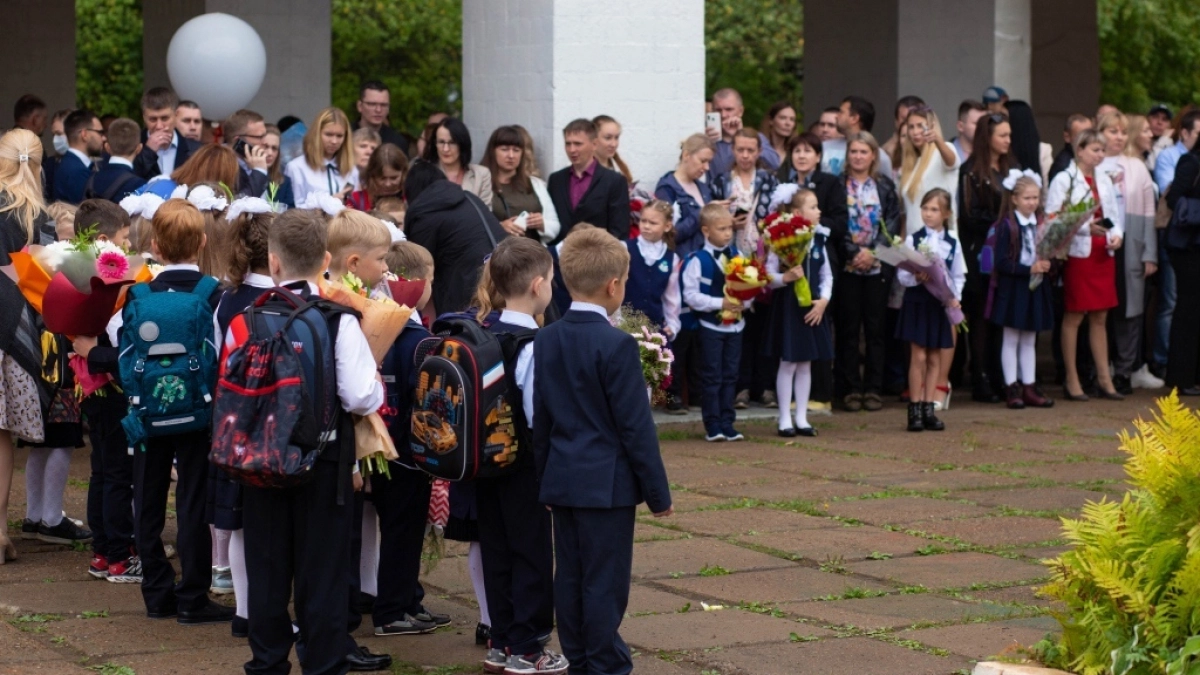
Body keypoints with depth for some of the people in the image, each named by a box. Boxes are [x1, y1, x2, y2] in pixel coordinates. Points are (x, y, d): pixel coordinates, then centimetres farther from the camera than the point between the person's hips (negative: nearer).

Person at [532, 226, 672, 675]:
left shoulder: (546, 340, 5)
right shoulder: (617, 346, -16)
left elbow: (538, 418, 10)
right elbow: (636, 427, -14)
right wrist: (657, 492, -7)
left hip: (562, 481, 7)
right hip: (608, 482, -7)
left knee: (570, 575, 11)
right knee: (605, 582, -2)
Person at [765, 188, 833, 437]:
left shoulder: (819, 239, 6)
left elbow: (827, 275, 12)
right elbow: (768, 276, -12)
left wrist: (824, 300, -1)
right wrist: (786, 278, -29)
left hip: (813, 309, 6)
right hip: (788, 307, -6)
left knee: (805, 364, 10)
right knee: (788, 363, 0)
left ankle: (801, 417, 18)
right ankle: (785, 419, 8)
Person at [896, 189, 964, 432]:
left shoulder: (952, 243, 4)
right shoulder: (913, 239, -2)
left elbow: (959, 276, 8)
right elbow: (902, 275, -5)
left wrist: (955, 297, -8)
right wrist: (915, 278, -26)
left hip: (941, 304, 3)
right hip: (917, 302, -3)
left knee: (935, 358, 6)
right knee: (918, 356, -4)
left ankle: (928, 409, 12)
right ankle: (915, 409, 3)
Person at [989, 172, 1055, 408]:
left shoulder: (1040, 225, 8)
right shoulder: (1007, 226, -11)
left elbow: (1046, 254, 16)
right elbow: (1002, 262, -17)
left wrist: (1046, 265, -7)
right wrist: (1029, 269, -22)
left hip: (1034, 289, 6)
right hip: (1012, 289, -6)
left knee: (1029, 341, 11)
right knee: (1011, 340, 2)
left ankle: (1029, 388, 14)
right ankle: (1012, 388, 6)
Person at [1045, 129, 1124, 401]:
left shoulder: (1105, 181, 14)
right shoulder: (1063, 180, -6)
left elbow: (1115, 216, 17)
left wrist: (1117, 235, -4)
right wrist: (1085, 227, -22)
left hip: (1104, 255, 6)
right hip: (1077, 254, -6)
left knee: (1100, 317, 9)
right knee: (1074, 317, -2)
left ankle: (1104, 379, 12)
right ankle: (1072, 381, 4)